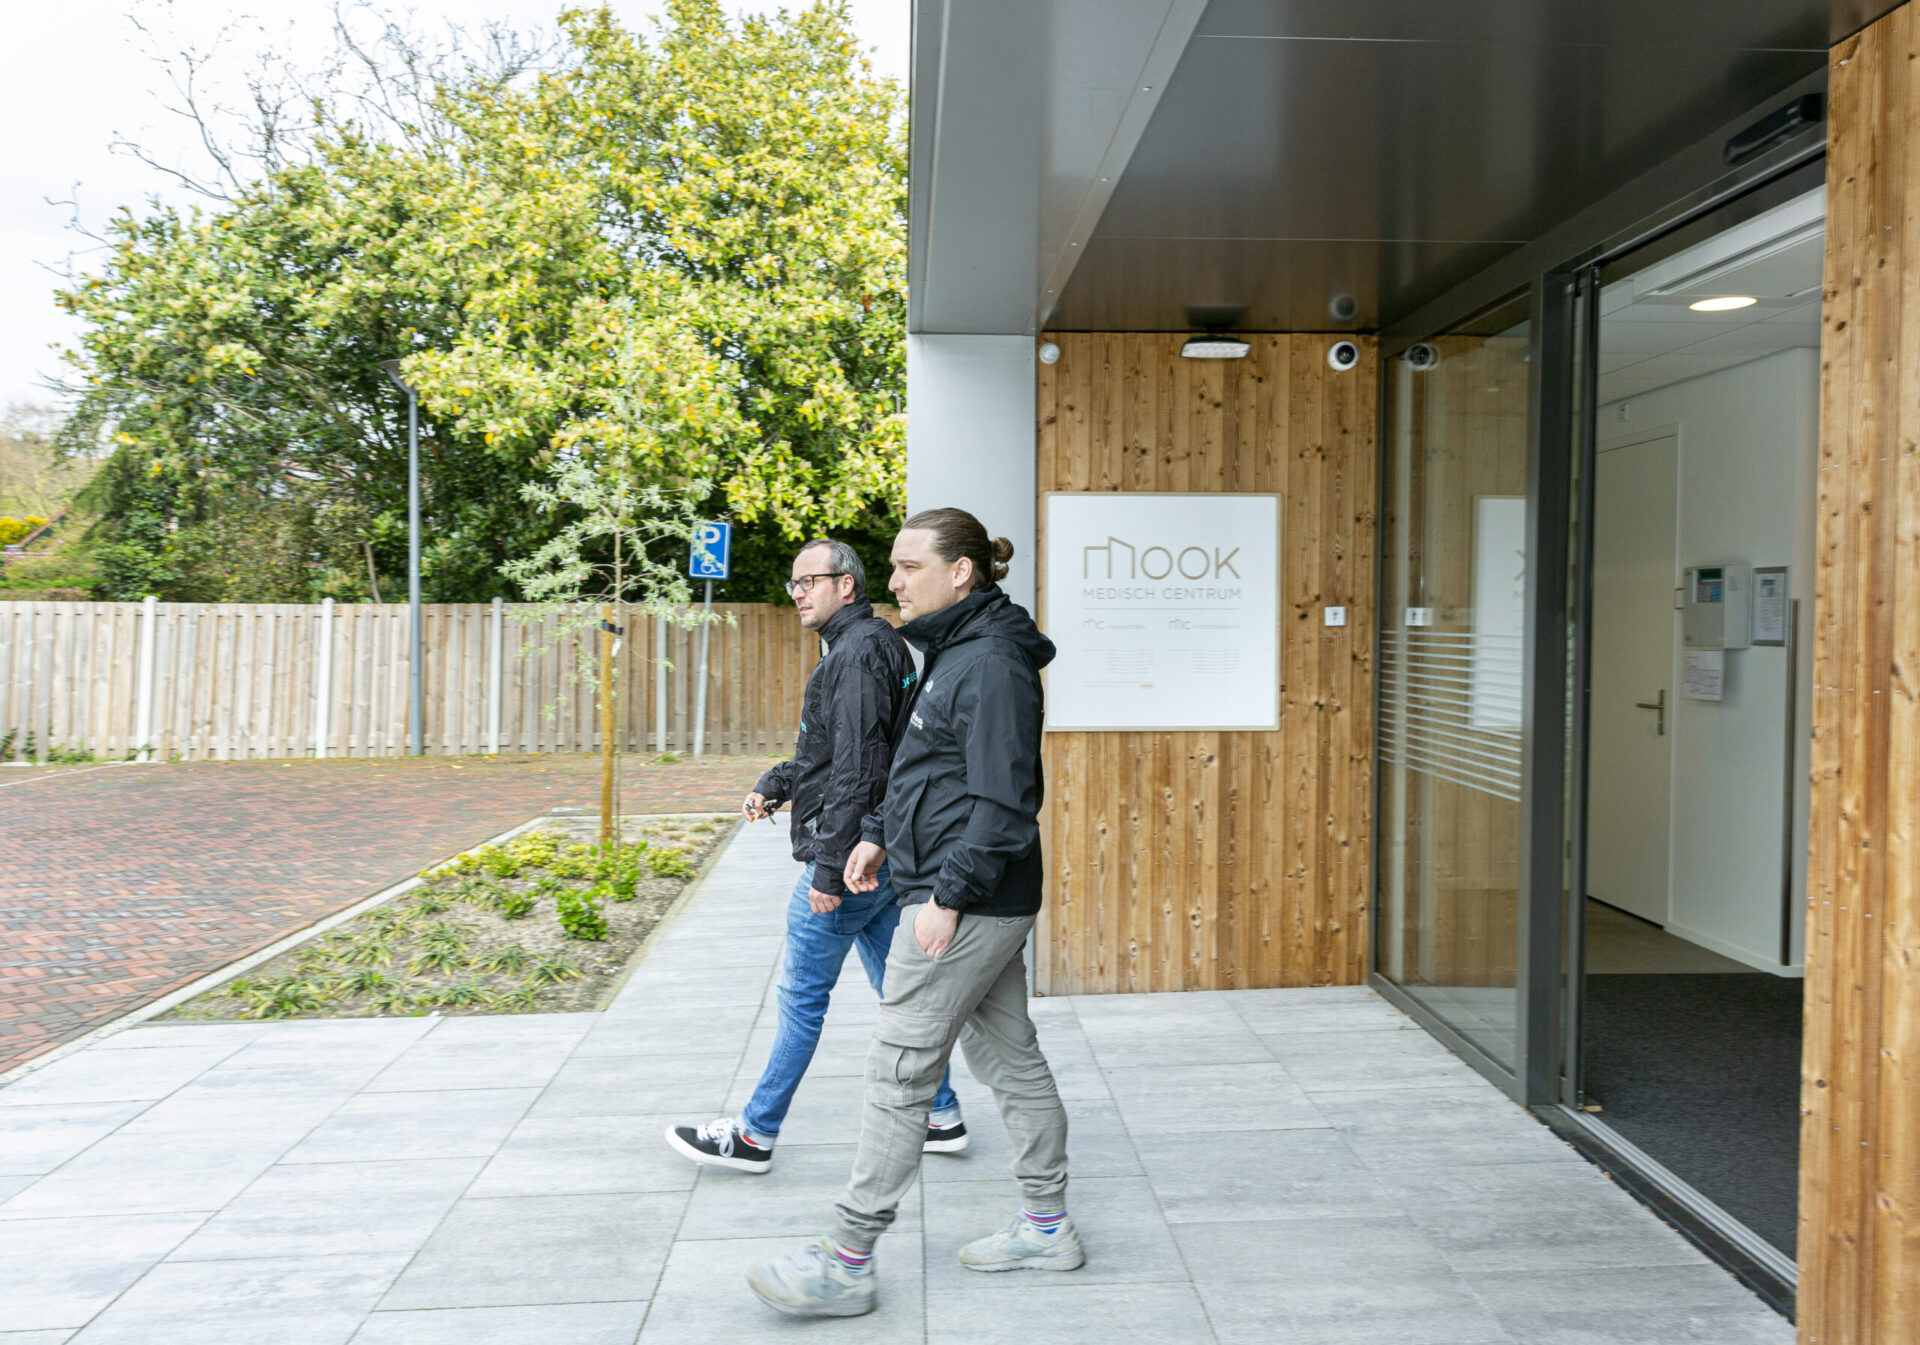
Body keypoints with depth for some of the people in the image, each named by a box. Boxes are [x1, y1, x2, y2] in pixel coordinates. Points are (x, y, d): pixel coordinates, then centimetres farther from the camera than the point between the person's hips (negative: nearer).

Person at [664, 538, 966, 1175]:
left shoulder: (860, 652, -17)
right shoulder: (878, 645, 16)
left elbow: (858, 770, -24)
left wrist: (829, 867, -23)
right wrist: (774, 784, 10)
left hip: (852, 856, -10)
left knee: (801, 996, 1)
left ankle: (755, 1134, 13)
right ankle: (940, 1115, 23)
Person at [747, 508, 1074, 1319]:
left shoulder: (991, 665, -18)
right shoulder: (952, 653, 14)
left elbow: (1002, 801, -22)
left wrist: (948, 894, -22)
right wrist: (880, 834, 16)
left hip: (966, 904, -11)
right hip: (986, 903, 11)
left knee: (897, 1070, -4)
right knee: (1009, 1056, 17)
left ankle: (847, 1260, 6)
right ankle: (1047, 1227, 29)